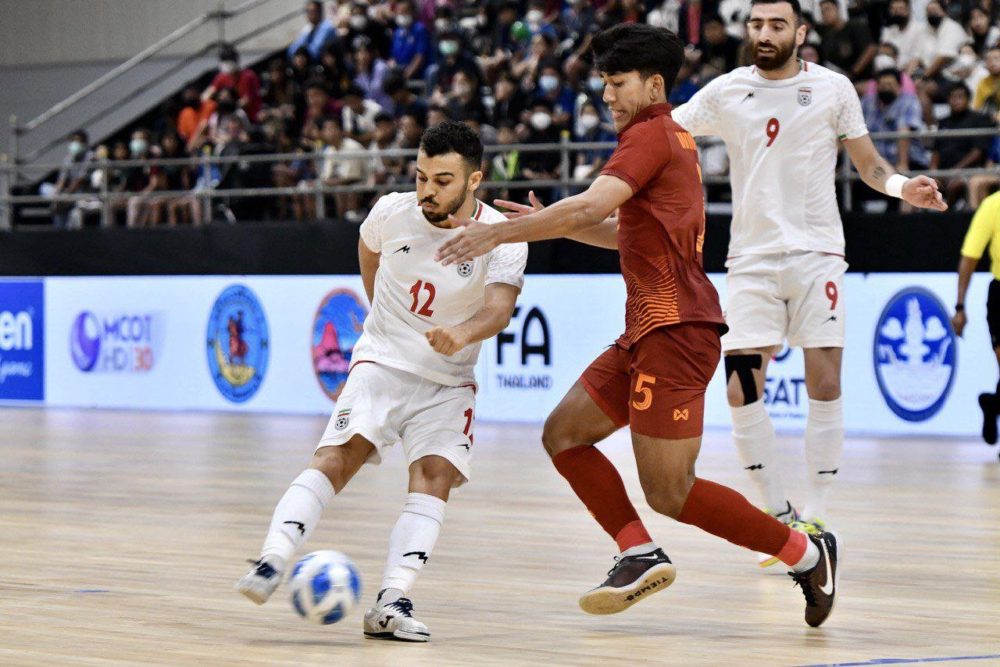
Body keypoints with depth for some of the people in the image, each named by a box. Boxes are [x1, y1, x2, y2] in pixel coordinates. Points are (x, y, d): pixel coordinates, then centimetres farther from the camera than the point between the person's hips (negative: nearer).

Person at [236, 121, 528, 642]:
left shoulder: (501, 238, -14)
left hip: (448, 380, 0)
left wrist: (463, 333, -51)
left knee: (435, 476, -21)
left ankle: (392, 602, -28)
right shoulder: (392, 213, -6)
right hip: (381, 362, 0)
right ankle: (271, 564, -33)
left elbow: (499, 308, -30)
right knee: (337, 457, -21)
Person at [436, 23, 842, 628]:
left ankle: (806, 551, 3)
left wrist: (500, 233, -19)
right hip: (650, 330, 10)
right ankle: (641, 554, 1)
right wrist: (552, 225, 22)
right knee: (564, 433, 9)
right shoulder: (673, 139, 20)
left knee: (670, 494, -8)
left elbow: (592, 206, -22)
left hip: (675, 329, -10)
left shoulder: (652, 134, -9)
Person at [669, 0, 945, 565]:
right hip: (752, 257, 1)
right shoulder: (726, 93, 5)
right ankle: (780, 513, 7)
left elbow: (868, 162, 9)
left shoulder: (833, 89, 3)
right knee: (742, 387, -7)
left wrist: (902, 186, -11)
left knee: (825, 383, -7)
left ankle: (815, 518, 3)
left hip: (817, 253, -1)